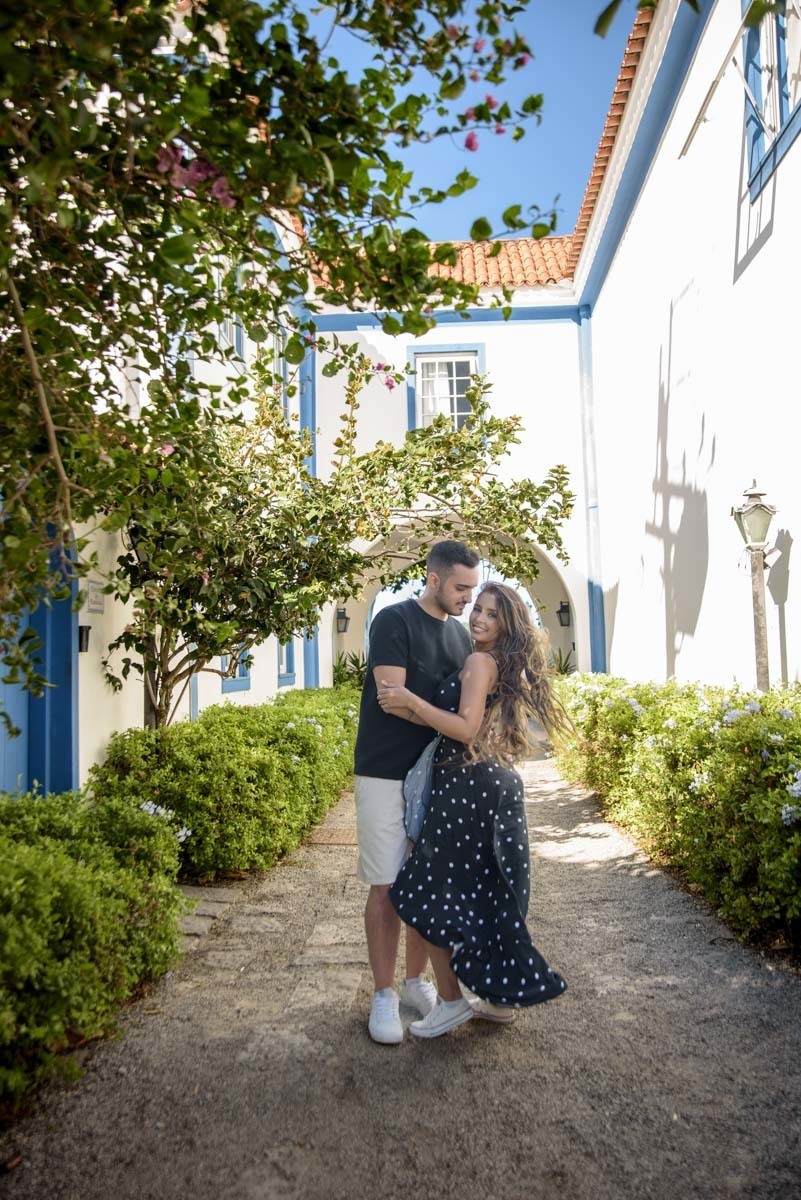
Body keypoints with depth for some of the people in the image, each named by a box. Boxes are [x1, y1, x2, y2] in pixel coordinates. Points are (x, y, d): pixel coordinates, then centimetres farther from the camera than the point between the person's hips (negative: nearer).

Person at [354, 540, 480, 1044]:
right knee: (387, 887, 1)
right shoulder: (394, 621, -10)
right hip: (387, 776, -6)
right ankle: (384, 994, 14)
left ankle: (417, 981, 27)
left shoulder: (460, 634, 11)